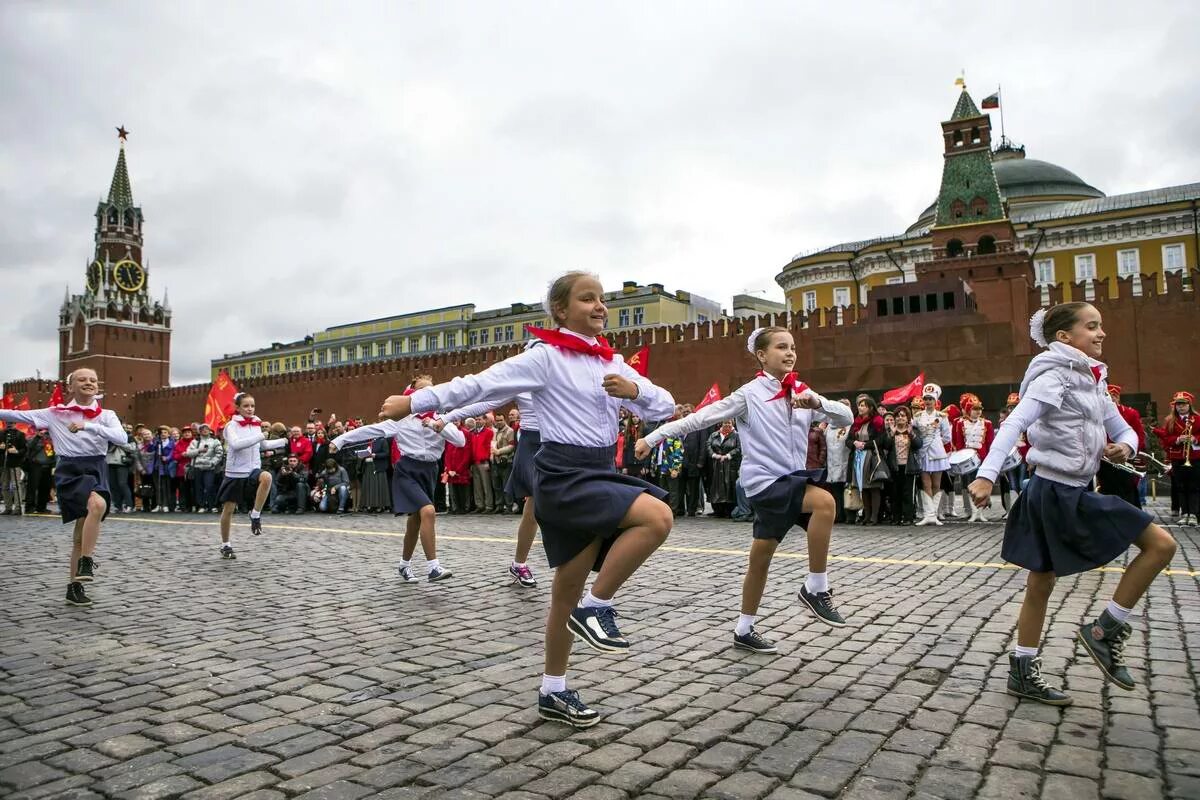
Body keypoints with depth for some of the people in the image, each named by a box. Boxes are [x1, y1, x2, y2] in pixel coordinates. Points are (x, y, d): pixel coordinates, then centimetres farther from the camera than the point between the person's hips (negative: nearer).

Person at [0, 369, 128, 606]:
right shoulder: (56, 413, 4)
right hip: (69, 470, -2)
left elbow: (122, 438, -13)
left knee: (81, 535, 5)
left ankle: (74, 587, 16)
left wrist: (87, 426, -21)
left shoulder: (106, 416, 4)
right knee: (98, 504, -33)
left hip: (96, 469, 2)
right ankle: (86, 562, -21)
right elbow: (19, 415, 3)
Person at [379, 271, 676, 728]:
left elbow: (665, 406, 11)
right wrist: (415, 402, -10)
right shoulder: (547, 357, -8)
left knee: (567, 590, 12)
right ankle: (596, 608, -8)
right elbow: (480, 384, -9)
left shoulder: (612, 363, 12)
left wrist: (635, 390, -10)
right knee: (657, 517, -24)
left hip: (599, 472, 7)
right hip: (563, 475, -7)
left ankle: (554, 693, 25)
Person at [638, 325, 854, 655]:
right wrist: (653, 437, -10)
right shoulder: (749, 394, -6)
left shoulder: (801, 392, 9)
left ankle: (744, 630, 26)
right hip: (766, 480, -5)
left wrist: (818, 402, -15)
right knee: (824, 502, -29)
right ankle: (816, 588, -13)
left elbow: (846, 418, 5)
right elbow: (700, 417, -7)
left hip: (794, 477, 6)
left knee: (761, 558, 11)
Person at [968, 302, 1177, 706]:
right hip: (1061, 493, -9)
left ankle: (1023, 672, 23)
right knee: (1160, 544, -4)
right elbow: (1015, 423, -25)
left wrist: (1124, 446, -5)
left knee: (1040, 584, 13)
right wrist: (987, 475, -37)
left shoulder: (1090, 382, 16)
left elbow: (1123, 429, 20)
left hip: (1061, 492, 9)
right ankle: (1104, 631, 4)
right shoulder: (1055, 376, -12)